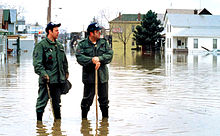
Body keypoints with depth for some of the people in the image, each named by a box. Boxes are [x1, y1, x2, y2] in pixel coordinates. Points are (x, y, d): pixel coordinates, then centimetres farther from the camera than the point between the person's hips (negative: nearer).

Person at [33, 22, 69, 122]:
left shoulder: (59, 46, 16)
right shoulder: (41, 45, -6)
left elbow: (64, 61, 26)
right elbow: (37, 63, -13)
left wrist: (66, 72, 20)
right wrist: (43, 74, -23)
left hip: (58, 79, 6)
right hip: (46, 79, -6)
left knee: (57, 101, 14)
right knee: (42, 100, -4)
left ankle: (58, 118, 22)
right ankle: (39, 120, 4)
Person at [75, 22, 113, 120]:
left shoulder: (104, 43, 8)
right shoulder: (82, 44, -2)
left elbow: (110, 55, -2)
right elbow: (79, 58, -14)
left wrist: (99, 59, -17)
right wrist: (92, 60, -24)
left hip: (102, 76, 3)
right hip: (89, 76, -3)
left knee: (104, 99, 11)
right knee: (87, 99, 0)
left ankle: (105, 117, 25)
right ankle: (84, 118, 14)